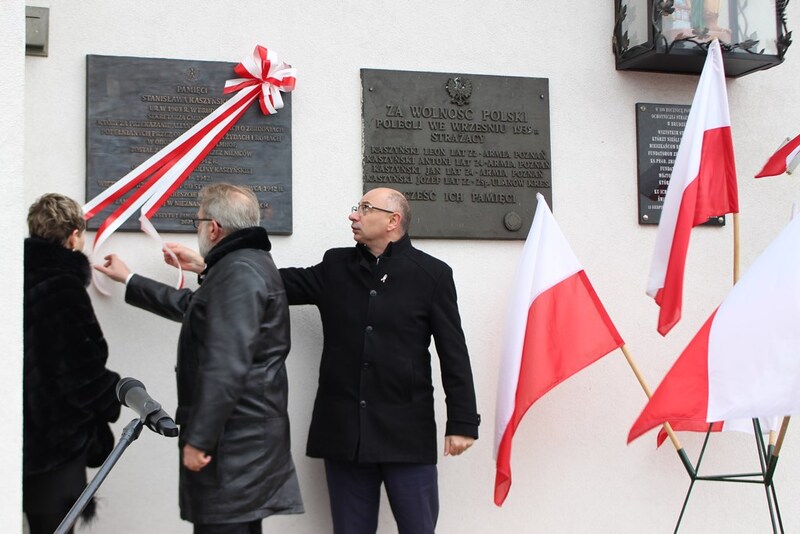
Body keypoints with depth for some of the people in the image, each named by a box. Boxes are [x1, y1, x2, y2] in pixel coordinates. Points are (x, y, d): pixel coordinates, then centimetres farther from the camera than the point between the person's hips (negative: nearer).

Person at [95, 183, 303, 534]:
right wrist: (129, 280, 43)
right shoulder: (248, 264, 20)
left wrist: (199, 438, -21)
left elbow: (226, 366, -23)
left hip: (234, 438, -11)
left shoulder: (238, 272, -16)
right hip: (242, 433, 11)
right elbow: (191, 306, 36)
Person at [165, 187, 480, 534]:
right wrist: (206, 267, 4)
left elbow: (453, 353, -3)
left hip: (407, 432, -3)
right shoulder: (336, 267, 10)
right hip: (343, 430, 4)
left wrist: (462, 422, -6)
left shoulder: (431, 274, -1)